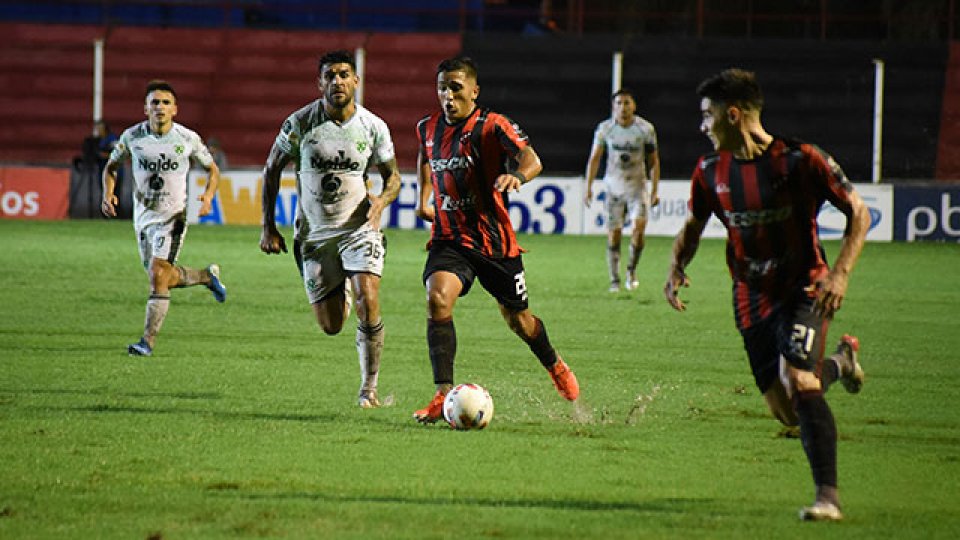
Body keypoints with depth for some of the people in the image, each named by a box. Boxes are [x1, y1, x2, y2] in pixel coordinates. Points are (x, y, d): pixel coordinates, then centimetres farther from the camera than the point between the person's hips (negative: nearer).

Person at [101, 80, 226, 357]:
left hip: (173, 215, -4)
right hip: (143, 216, 4)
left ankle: (148, 340, -14)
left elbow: (212, 169, 5)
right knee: (165, 278, 14)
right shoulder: (132, 137, -6)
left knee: (159, 274, -19)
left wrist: (208, 196, -14)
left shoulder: (188, 139, -10)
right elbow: (111, 166, 9)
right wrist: (108, 194, -9)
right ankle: (208, 276, 45)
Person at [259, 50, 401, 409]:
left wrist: (382, 200, -14)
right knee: (331, 326, 3)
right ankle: (341, 293, 43)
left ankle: (369, 388, -7)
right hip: (314, 234, 1)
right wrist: (268, 227, 1)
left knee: (368, 303, -22)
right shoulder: (300, 124, -7)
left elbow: (392, 175, 9)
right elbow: (272, 170, 5)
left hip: (359, 228, -1)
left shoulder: (373, 127, -4)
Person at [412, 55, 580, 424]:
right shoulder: (428, 128, 5)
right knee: (438, 298, -25)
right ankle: (443, 396, -27)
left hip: (494, 239, -3)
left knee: (518, 321, 12)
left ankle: (555, 366, 45)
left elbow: (532, 160, -29)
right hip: (449, 238, 3)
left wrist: (518, 176, -51)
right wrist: (424, 198, 19)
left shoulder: (492, 126, -13)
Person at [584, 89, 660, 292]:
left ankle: (631, 270, 0)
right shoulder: (605, 128, -2)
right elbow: (594, 159, 5)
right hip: (614, 187, 1)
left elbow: (654, 161, 4)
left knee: (639, 226, -20)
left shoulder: (645, 129, -4)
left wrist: (654, 191, -1)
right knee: (613, 235, -1)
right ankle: (614, 280, 10)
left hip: (637, 187, -1)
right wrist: (588, 187, -1)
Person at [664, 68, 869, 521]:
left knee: (797, 382, -26)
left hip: (803, 290, -5)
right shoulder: (711, 171, 1)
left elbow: (858, 213, -8)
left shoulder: (799, 160, -14)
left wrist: (840, 272, -20)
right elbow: (694, 225, 19)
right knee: (785, 411, 4)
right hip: (751, 297, 5)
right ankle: (840, 360, 36)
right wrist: (677, 266, -1)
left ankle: (828, 495, -21)